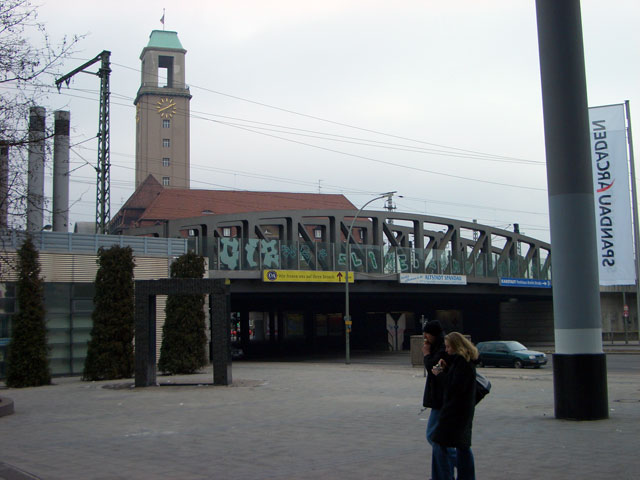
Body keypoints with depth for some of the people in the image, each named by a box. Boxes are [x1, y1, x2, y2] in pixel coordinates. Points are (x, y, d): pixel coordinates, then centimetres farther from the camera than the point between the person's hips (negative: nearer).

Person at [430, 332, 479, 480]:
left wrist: (440, 374, -12)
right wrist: (445, 368, 4)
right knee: (463, 445, 17)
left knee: (440, 445, -7)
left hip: (455, 411, -11)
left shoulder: (462, 361, -18)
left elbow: (456, 387, -22)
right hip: (464, 410, 11)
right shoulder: (467, 360, 13)